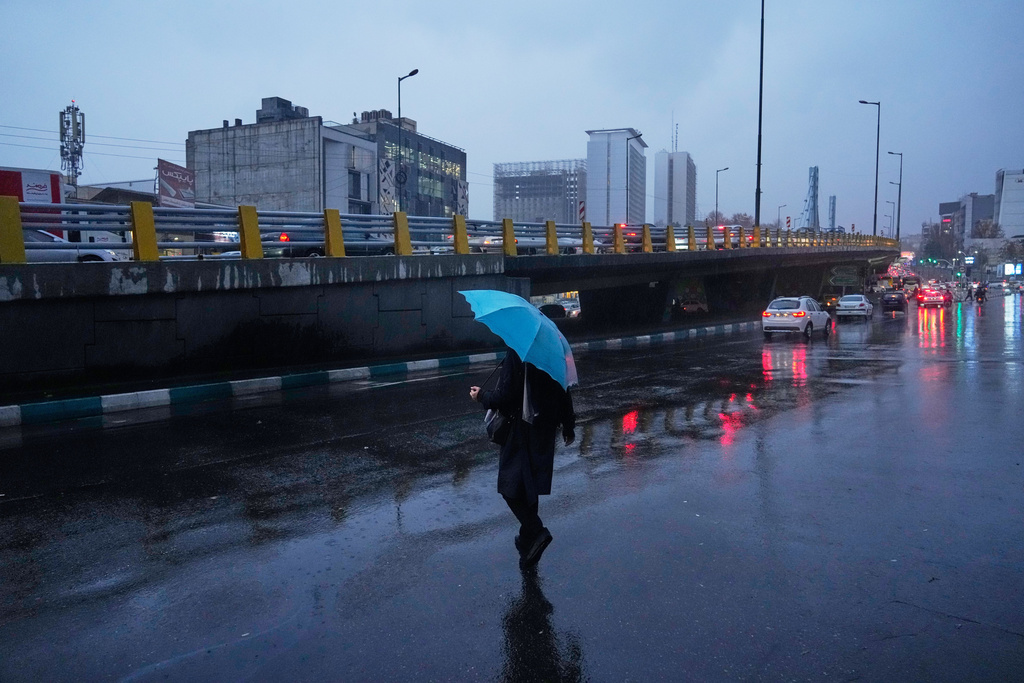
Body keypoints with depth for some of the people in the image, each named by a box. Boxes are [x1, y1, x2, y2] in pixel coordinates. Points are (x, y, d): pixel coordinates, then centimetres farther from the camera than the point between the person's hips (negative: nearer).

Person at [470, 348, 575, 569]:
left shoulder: (515, 354, -18)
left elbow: (505, 396, -18)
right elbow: (564, 391, 8)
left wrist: (481, 396, 2)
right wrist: (568, 425, 18)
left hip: (520, 430, -7)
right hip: (545, 429, 7)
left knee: (511, 486, 4)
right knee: (529, 484, 18)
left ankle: (536, 531, -11)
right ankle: (528, 539, 28)